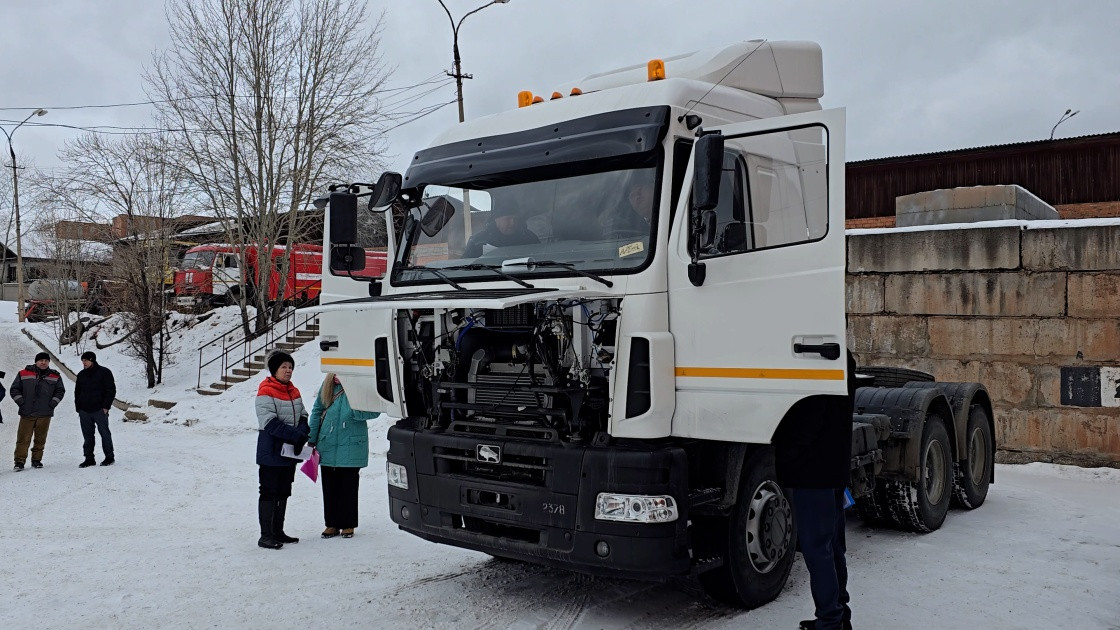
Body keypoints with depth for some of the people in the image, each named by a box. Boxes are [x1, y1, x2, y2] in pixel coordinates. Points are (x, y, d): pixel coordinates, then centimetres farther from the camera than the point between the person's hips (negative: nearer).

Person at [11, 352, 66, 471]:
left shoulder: (55, 377, 8)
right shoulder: (23, 374, 5)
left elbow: (60, 391, 13)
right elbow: (14, 390, 8)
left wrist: (53, 403, -1)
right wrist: (21, 402, -4)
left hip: (45, 414, 2)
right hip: (27, 414, -1)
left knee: (40, 439, 7)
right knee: (23, 439, -6)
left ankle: (36, 460, 17)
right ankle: (19, 461, -2)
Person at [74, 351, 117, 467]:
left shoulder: (104, 372, -2)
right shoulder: (81, 375, 14)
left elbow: (111, 391, -4)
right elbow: (77, 392, 20)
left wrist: (106, 406, -11)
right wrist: (78, 408, 10)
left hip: (99, 410, -5)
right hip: (84, 411, 5)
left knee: (105, 433, 1)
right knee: (87, 436, 6)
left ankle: (109, 457, 10)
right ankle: (89, 458, 12)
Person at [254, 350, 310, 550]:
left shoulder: (294, 392, 12)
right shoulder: (266, 392, -12)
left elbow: (303, 416, 10)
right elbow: (270, 423, -20)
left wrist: (302, 435, -11)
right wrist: (295, 436, -23)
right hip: (271, 452, -7)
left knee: (283, 493, 13)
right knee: (269, 493, -2)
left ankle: (278, 532, 22)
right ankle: (266, 536, 2)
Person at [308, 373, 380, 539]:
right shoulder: (328, 384, 4)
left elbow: (374, 410, -8)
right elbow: (317, 411, 10)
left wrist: (356, 411, -26)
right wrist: (312, 439, 7)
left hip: (351, 445, -3)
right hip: (327, 444, 4)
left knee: (349, 486, 6)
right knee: (329, 486, 10)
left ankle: (348, 525, 18)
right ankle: (332, 524, 22)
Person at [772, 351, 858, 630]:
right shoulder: (843, 359, 11)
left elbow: (808, 422, -21)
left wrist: (784, 458, -10)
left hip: (812, 469, -10)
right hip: (836, 467, 10)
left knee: (816, 547, -4)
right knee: (832, 546, 16)